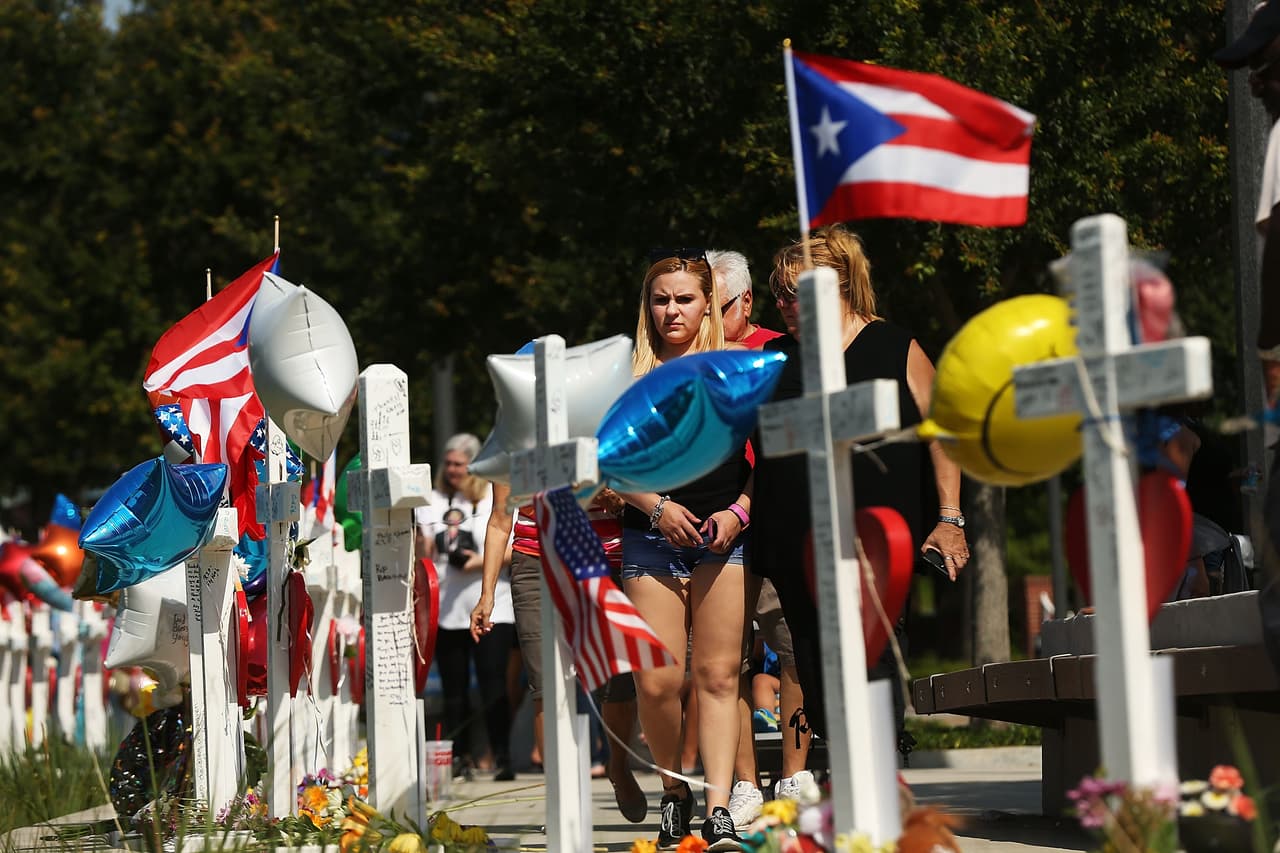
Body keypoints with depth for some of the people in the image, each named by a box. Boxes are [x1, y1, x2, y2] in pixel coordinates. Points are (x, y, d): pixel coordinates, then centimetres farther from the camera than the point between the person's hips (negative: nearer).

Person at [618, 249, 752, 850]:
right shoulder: (630, 376, 8)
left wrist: (738, 511, -6)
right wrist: (657, 507, -9)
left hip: (724, 536, 0)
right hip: (651, 539, 0)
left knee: (718, 675, -6)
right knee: (657, 681, -8)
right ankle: (674, 791, 15)